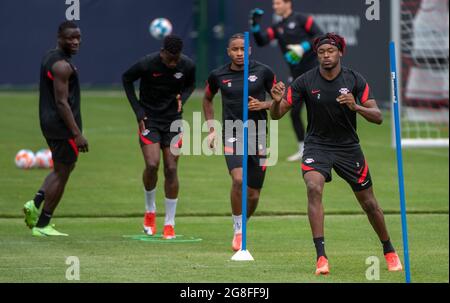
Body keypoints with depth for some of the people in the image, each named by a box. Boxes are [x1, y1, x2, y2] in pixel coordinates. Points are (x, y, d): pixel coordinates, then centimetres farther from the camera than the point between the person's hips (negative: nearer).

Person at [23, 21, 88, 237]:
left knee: (64, 168, 22)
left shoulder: (50, 58, 13)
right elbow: (61, 102, -22)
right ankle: (42, 225, 4)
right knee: (62, 173, 0)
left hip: (49, 121, 10)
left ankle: (35, 204, 9)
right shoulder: (62, 65, -18)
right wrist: (77, 133, -22)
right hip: (62, 125, -10)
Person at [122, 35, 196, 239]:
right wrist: (138, 110, -5)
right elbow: (126, 79, 0)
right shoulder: (147, 64, -18)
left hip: (173, 120, 2)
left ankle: (169, 224, 5)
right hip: (149, 120, -2)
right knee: (152, 164, -16)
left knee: (171, 169, -3)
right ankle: (150, 211, 10)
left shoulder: (188, 66, -10)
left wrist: (182, 99, -9)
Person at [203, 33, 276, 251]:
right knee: (238, 179, -26)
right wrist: (212, 129, 14)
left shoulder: (262, 72, 1)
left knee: (253, 194, 3)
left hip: (257, 136, 1)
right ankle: (238, 231, -11)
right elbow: (207, 99, 22)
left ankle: (242, 226, 31)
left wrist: (263, 105, -10)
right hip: (232, 135, -1)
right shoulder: (218, 75, 3)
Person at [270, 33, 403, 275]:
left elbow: (377, 117, -11)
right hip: (317, 145, -1)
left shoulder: (355, 80, -8)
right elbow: (277, 115, -9)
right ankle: (321, 256, -27)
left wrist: (355, 106, -30)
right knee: (314, 189, -28)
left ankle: (389, 251, 33)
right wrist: (277, 101, -32)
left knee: (369, 203, 8)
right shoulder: (305, 82, -9)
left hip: (348, 146, 1)